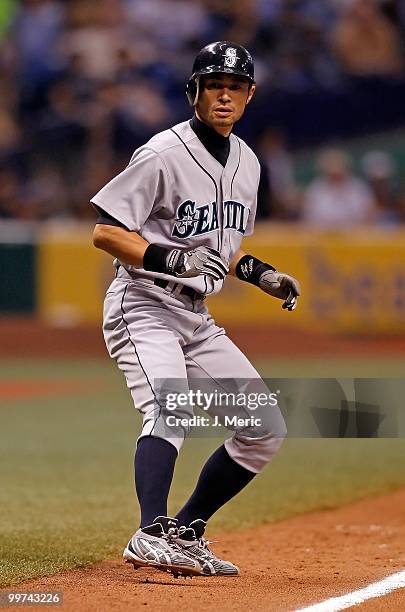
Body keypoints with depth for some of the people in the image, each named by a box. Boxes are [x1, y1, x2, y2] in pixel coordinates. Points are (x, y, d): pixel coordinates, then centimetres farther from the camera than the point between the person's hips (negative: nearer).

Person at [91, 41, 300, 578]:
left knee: (265, 430, 6)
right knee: (170, 412, -32)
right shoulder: (163, 155, -14)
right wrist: (172, 259, -29)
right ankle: (152, 536, -44)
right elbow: (106, 233, -16)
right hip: (144, 308, -8)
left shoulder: (246, 163, 11)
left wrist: (260, 274, 7)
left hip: (197, 319, 8)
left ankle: (185, 534, 15)